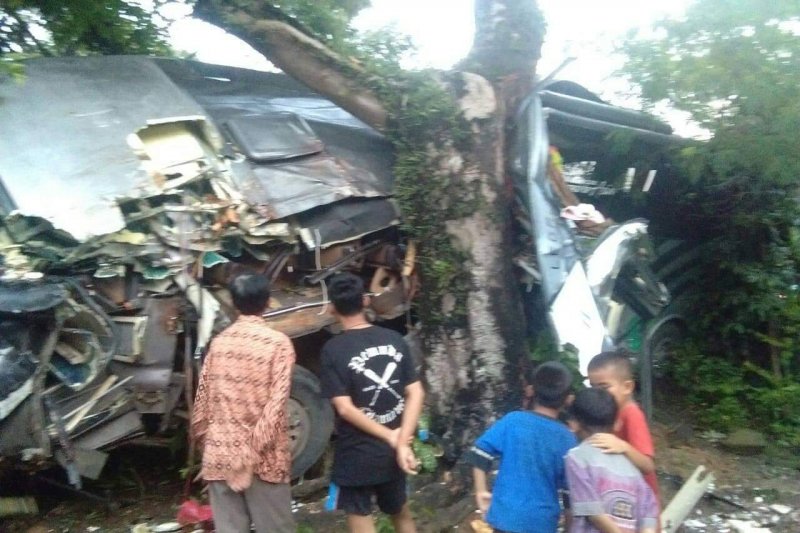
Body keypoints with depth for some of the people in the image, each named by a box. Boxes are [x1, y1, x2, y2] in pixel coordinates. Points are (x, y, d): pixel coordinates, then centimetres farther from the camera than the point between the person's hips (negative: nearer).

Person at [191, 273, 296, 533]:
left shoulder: (219, 341, 5)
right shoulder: (277, 342, -8)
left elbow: (203, 396, 8)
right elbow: (276, 402, -15)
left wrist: (203, 440, 19)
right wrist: (256, 448, -14)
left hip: (220, 453, 4)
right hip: (262, 457, -4)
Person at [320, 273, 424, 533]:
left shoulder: (333, 349, -14)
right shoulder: (394, 339, -2)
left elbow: (345, 408, -19)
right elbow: (416, 393, -8)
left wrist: (391, 438, -12)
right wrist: (401, 441, -13)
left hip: (356, 453, -4)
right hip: (393, 449, 5)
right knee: (400, 511, 24)